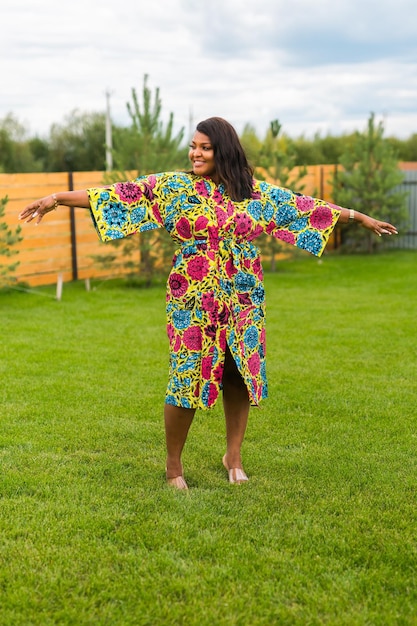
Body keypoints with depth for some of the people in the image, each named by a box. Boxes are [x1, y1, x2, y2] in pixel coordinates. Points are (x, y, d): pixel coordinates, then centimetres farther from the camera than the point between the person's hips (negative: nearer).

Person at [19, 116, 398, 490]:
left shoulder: (257, 192, 6)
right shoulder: (173, 187, -1)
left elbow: (306, 206, 13)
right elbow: (119, 195, -5)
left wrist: (359, 217, 18)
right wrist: (57, 198, -10)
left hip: (243, 298, 3)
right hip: (193, 299, -3)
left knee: (241, 373, 6)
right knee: (188, 377, -4)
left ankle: (234, 456, 25)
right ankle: (173, 464, 15)